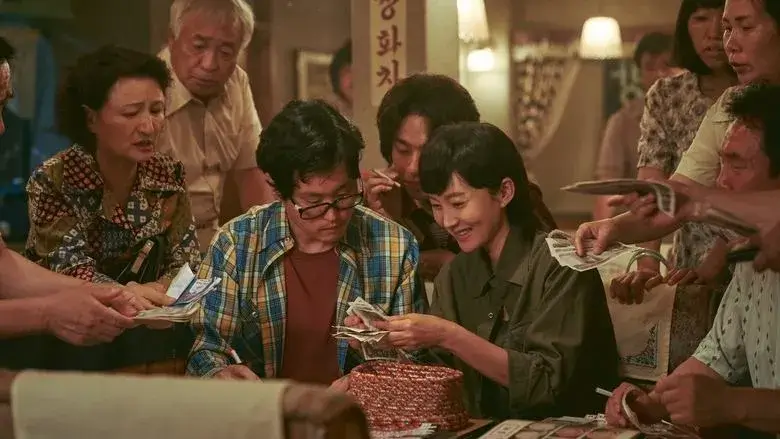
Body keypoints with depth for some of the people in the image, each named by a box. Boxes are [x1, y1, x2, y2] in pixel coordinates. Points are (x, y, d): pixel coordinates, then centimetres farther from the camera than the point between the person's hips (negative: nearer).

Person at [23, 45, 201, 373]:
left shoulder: (168, 175, -1)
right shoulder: (53, 181, -12)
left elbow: (186, 258, -6)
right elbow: (69, 266, -22)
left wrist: (162, 289, -30)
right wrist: (123, 293, -43)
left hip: (142, 330, 3)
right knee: (84, 350, -32)